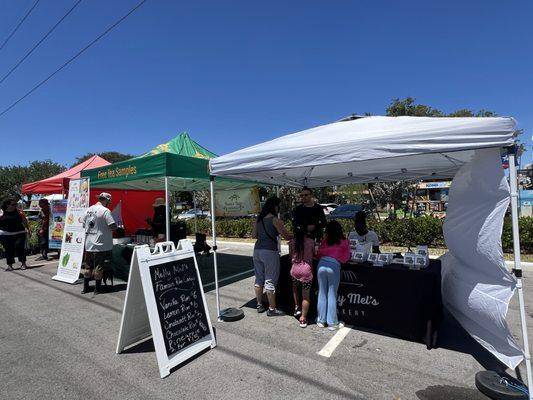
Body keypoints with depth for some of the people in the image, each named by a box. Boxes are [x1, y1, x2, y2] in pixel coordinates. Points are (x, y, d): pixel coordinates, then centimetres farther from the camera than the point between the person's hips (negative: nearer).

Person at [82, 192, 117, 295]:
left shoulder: (88, 210, 8)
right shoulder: (105, 211, -15)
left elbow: (84, 225, 16)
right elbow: (113, 226, -19)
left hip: (88, 244, 7)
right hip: (100, 244, -7)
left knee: (87, 266, 16)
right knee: (99, 267, 3)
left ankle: (85, 288, 25)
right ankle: (97, 288, 12)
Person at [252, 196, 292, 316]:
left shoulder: (259, 219, 9)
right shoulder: (275, 220, -11)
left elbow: (254, 235, 14)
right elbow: (286, 235, -8)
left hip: (257, 250, 7)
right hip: (269, 251, -7)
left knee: (259, 278, 16)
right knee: (270, 281, 3)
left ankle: (259, 305, 27)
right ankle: (272, 309, 12)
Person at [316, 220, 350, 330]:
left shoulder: (325, 240, 11)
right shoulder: (345, 242, 7)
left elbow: (319, 254, 12)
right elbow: (345, 258, 9)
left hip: (321, 265, 2)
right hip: (334, 266, -2)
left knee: (322, 294, 14)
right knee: (332, 295, 9)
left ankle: (321, 320, 24)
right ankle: (331, 323, 18)